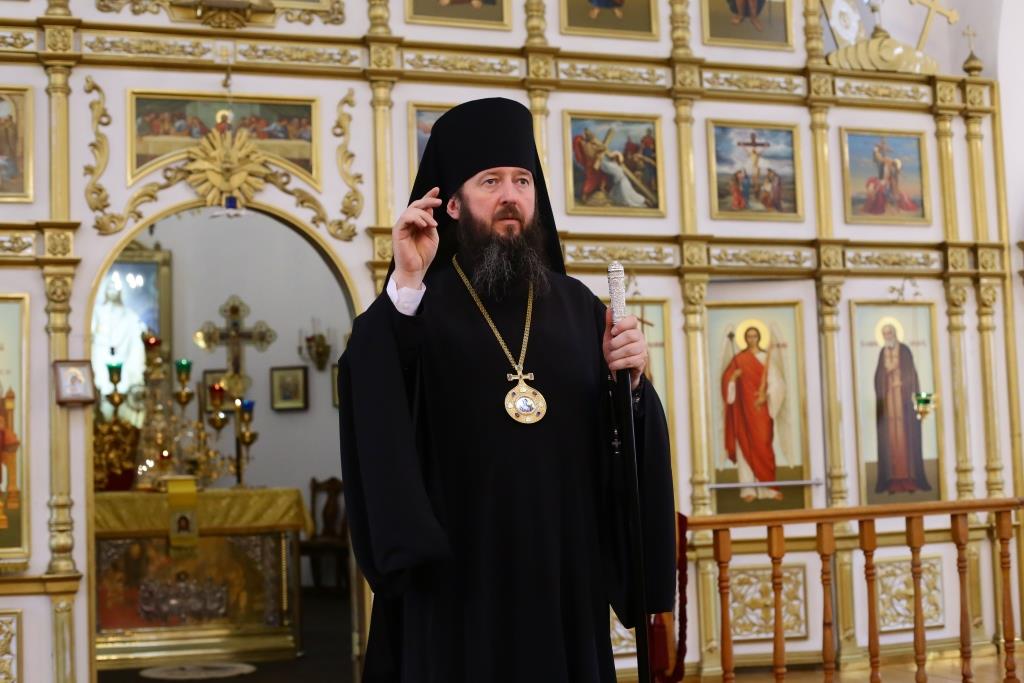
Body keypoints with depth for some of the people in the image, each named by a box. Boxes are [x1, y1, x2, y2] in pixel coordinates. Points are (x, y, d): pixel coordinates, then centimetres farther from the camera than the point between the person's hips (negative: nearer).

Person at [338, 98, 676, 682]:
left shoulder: (577, 305, 8)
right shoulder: (420, 304, -2)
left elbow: (616, 439, 6)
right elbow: (372, 409, -21)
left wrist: (630, 382, -13)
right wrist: (405, 286, -28)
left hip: (564, 567, 3)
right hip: (458, 573, -3)